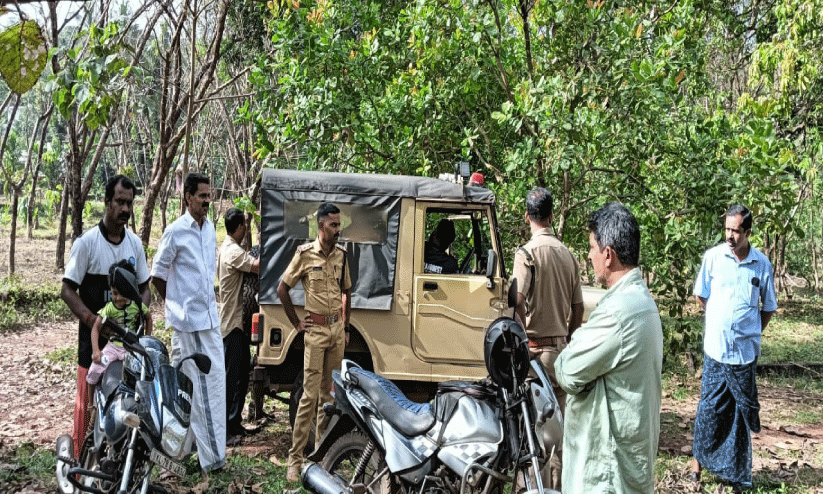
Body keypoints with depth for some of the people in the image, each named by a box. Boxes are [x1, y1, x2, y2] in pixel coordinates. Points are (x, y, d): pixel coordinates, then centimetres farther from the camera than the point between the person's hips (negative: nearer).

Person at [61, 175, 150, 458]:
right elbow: (67, 291, -8)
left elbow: (144, 288, 16)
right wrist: (94, 320, -19)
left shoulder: (135, 243, 8)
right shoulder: (86, 243, -7)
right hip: (95, 338, -4)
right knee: (89, 400, -1)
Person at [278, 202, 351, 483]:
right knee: (310, 394, -7)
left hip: (337, 328, 5)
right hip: (315, 329, -5)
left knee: (329, 392, 10)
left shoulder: (341, 254, 6)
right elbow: (282, 289, -4)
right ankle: (295, 457, -1)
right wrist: (297, 324, -4)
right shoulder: (305, 254, -9)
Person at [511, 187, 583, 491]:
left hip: (535, 349, -6)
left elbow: (517, 304, -21)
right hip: (561, 348, 6)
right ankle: (558, 485, 21)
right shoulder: (567, 254, 6)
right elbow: (578, 309, 11)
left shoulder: (527, 252, -12)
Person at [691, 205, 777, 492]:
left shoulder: (762, 264, -2)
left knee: (741, 409, 8)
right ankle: (700, 456, 25)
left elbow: (768, 307, 10)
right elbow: (701, 296, 8)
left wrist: (752, 332, 5)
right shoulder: (713, 256, -4)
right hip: (715, 348, 0)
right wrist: (721, 321, 8)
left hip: (745, 350, 0)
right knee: (709, 405, 7)